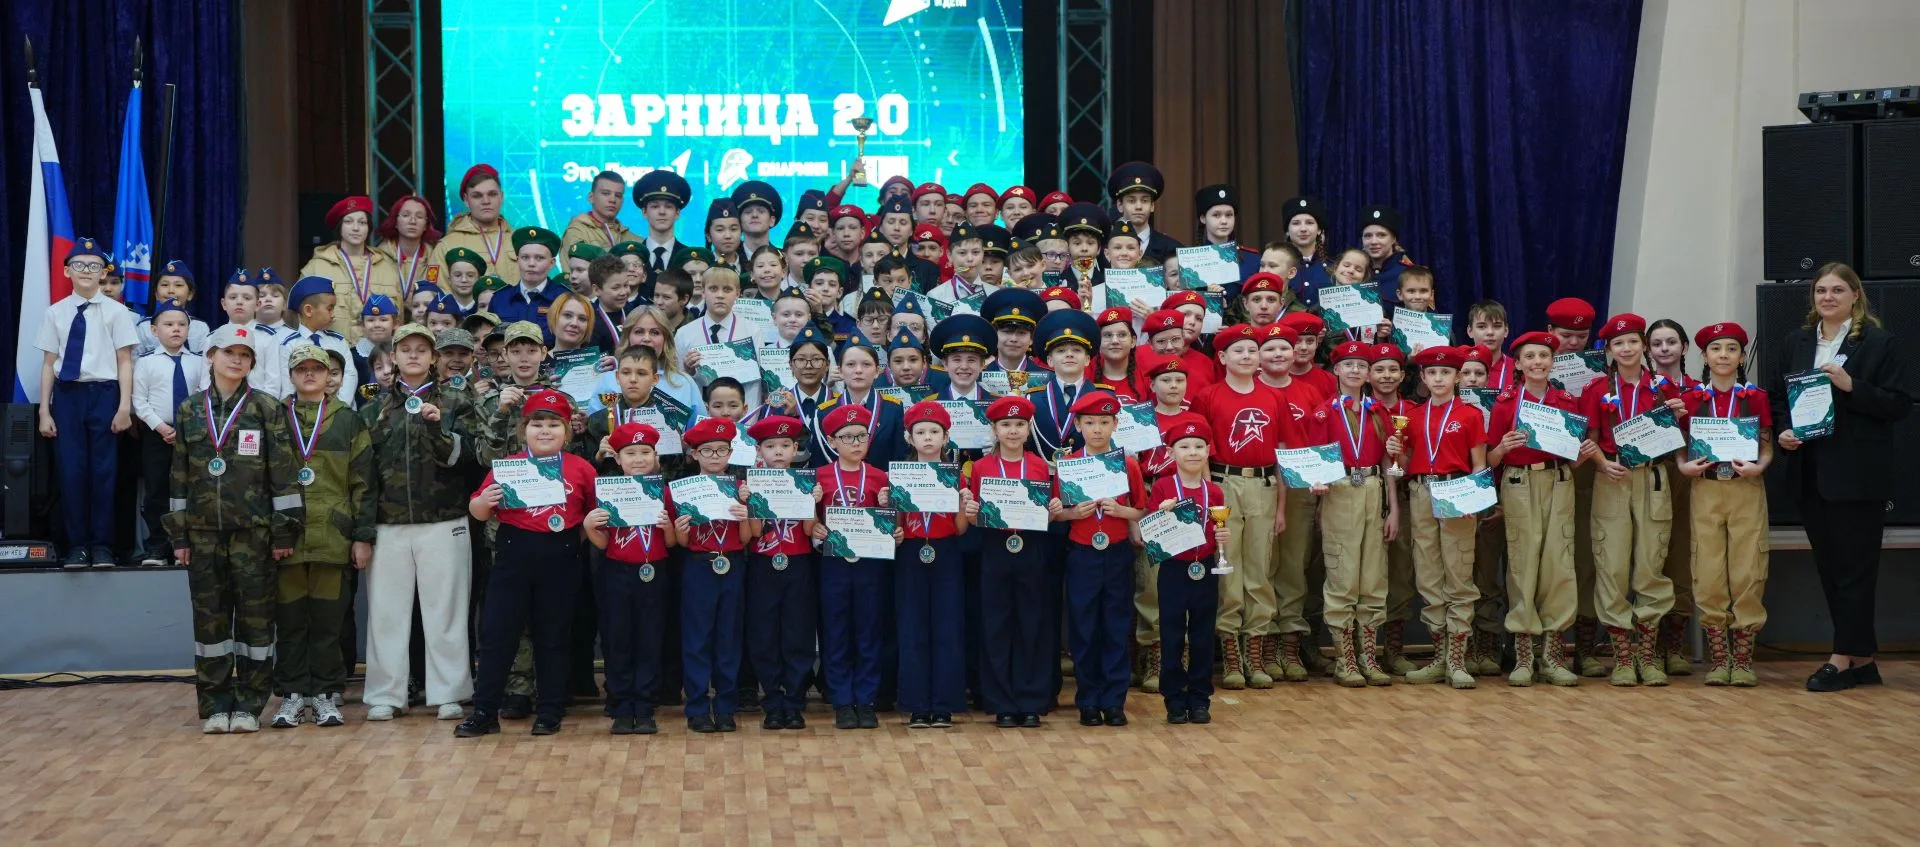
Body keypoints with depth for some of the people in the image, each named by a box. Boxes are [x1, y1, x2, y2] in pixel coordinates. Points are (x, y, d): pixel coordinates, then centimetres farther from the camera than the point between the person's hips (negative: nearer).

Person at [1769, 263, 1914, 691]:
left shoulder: (1878, 342, -3)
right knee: (1829, 569, 9)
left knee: (1854, 568, -2)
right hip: (1810, 474, 6)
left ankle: (1843, 659, 2)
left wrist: (1851, 386, -19)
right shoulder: (1797, 342, 12)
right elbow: (1776, 394, 15)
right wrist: (1783, 431, -3)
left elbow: (1899, 403, -8)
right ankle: (1863, 660, 18)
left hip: (1857, 475, -6)